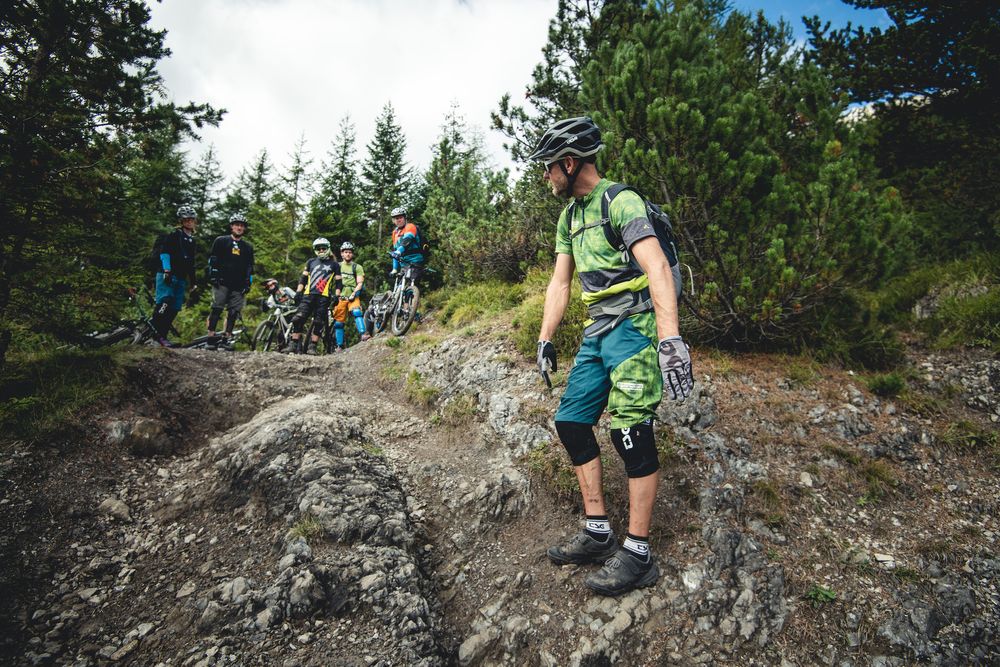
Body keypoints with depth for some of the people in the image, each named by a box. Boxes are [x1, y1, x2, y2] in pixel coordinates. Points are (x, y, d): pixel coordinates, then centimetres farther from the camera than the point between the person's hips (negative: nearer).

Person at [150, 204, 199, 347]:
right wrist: (167, 271, -21)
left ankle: (162, 336, 7)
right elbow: (164, 252, -12)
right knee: (164, 304, -17)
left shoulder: (192, 240, 20)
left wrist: (193, 280, 21)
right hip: (167, 276, -7)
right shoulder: (174, 235, -2)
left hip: (181, 279, 8)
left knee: (174, 309, 3)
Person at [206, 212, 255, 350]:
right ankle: (211, 337, -6)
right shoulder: (221, 241, 8)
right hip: (222, 282, -3)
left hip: (239, 285, 3)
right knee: (217, 309, -8)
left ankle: (226, 338, 5)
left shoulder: (248, 246, 16)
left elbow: (250, 266, 16)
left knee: (234, 312, 0)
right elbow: (212, 260, 6)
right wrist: (213, 276, -4)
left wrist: (248, 283, 8)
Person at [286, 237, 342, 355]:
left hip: (324, 297, -2)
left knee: (319, 323, -4)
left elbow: (338, 282, 8)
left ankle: (312, 347, 2)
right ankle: (294, 345, -7)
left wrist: (337, 296, -4)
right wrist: (298, 292, 6)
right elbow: (303, 278, 17)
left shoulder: (334, 265, 12)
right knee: (298, 319, -10)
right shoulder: (311, 262, 20)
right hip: (308, 295, 2)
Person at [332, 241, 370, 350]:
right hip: (340, 297, 2)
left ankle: (363, 334, -40)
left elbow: (360, 283, 1)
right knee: (338, 322, 0)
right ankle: (339, 346, 7)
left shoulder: (357, 267, 9)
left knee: (357, 312, -30)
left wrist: (353, 294, -14)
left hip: (353, 297, -2)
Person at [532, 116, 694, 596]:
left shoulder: (621, 202, -12)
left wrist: (670, 338, -34)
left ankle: (637, 555, 3)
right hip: (597, 331, 9)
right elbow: (560, 281, 17)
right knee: (570, 421, 5)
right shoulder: (569, 216, 16)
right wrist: (545, 339, 14)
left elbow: (657, 267, -24)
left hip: (634, 326, -9)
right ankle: (598, 533, 16)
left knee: (631, 432, -11)